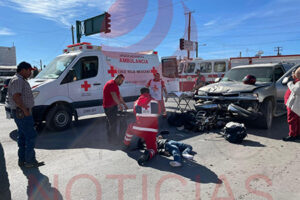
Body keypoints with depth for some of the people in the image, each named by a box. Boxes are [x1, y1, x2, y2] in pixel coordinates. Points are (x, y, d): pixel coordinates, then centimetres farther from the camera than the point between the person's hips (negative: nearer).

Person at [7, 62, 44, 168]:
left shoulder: (21, 80, 19)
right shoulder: (17, 80, -14)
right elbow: (16, 97, -25)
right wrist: (25, 110, -24)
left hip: (22, 112, 11)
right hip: (21, 113, -11)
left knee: (23, 136, 14)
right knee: (31, 135, -8)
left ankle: (22, 160, 22)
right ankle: (29, 161, -2)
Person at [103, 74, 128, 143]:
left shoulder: (115, 85, 18)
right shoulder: (111, 84, -16)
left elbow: (119, 96, 23)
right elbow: (114, 96, -26)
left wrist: (124, 104, 23)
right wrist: (119, 105, -30)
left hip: (113, 106, 11)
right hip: (110, 107, -11)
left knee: (113, 123, 17)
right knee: (112, 123, -7)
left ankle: (114, 138, 28)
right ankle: (112, 140, 1)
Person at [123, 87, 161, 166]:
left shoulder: (136, 102, 5)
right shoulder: (156, 102, 3)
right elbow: (158, 113, 20)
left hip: (138, 130, 2)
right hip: (152, 131, -1)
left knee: (130, 127, 33)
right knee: (152, 149, 12)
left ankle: (126, 143, 49)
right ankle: (148, 154, -22)